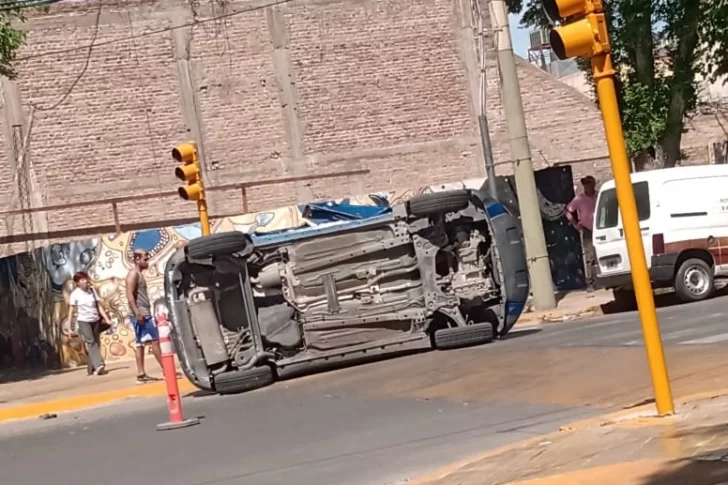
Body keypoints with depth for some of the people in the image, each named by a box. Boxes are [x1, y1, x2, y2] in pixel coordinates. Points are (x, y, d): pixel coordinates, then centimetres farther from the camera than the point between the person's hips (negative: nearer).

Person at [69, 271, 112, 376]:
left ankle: (92, 368, 14)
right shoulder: (75, 294, -4)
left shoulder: (92, 290, 7)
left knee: (96, 343, 5)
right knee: (91, 342, -19)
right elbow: (72, 311, -2)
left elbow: (98, 306, 9)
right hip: (83, 321, -5)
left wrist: (106, 319, 3)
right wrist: (70, 327, -3)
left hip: (95, 320, 5)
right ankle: (99, 365, -31)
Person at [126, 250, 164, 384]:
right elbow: (130, 294, -19)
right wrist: (137, 313, -25)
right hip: (140, 314, -10)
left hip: (144, 314, 10)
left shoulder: (139, 274, 20)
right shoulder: (133, 274, -11)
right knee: (155, 340, -10)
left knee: (140, 344, 5)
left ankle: (141, 374, 4)